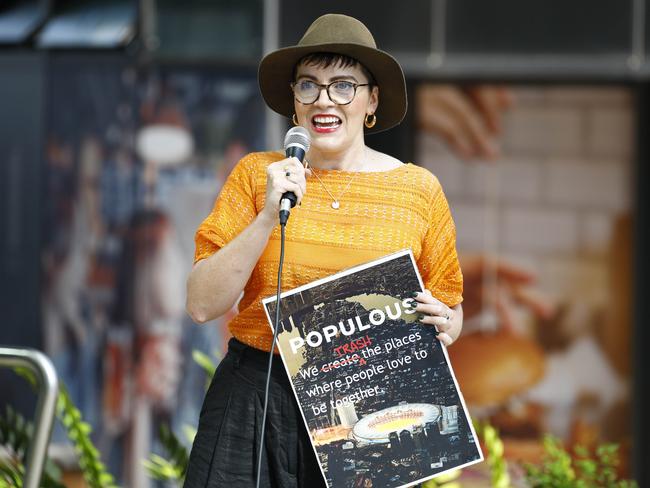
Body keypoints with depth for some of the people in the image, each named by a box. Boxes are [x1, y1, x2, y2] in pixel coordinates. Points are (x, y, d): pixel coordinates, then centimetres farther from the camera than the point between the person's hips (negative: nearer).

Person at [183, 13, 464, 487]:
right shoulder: (256, 175, 1)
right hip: (256, 401, 0)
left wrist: (442, 325, -13)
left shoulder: (419, 190, 2)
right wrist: (269, 217, -15)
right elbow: (203, 304, -5)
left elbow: (449, 312, 10)